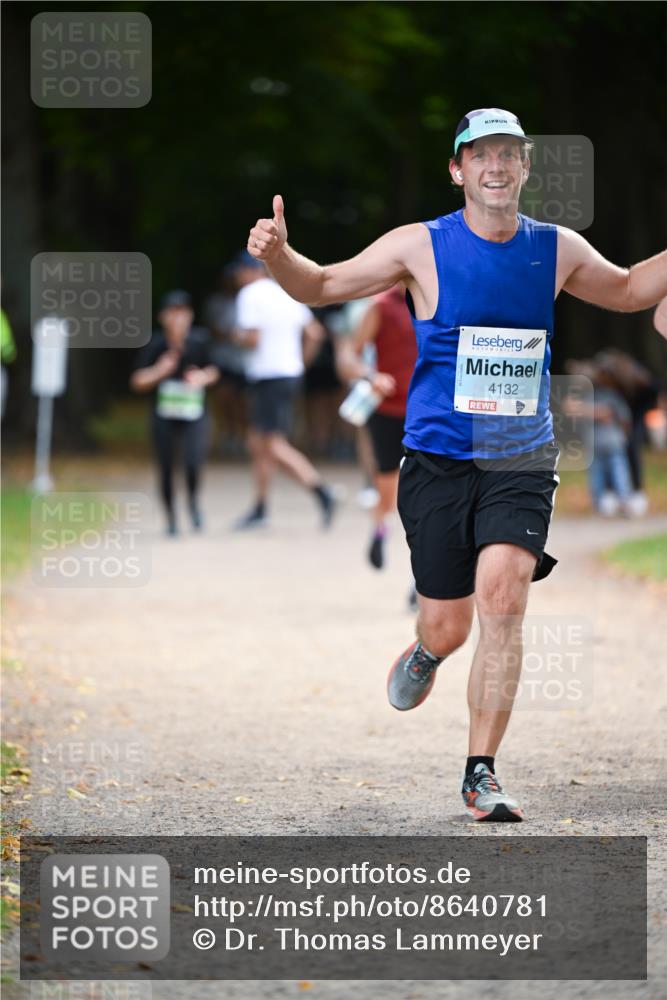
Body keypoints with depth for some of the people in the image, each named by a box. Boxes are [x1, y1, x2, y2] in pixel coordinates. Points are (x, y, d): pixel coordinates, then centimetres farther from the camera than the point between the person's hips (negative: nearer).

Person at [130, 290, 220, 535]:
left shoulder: (199, 341, -7)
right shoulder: (155, 345, -10)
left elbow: (212, 372, 8)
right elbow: (138, 381, -5)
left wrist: (203, 377, -14)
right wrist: (159, 372, -22)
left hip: (194, 416, 0)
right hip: (164, 418, 0)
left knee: (193, 463, -19)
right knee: (166, 471, 3)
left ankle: (193, 500, 12)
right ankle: (171, 518, 26)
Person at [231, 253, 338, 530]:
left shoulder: (250, 295, -9)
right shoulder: (287, 294, 14)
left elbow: (252, 338, -18)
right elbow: (314, 333, 13)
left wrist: (239, 336, 2)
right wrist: (300, 361, 21)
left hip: (268, 378, -9)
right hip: (291, 372, 9)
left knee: (275, 447, -12)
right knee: (258, 443, 16)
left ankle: (322, 492, -25)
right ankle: (260, 509, 21)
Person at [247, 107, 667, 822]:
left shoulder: (557, 250, 5)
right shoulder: (421, 247, -3)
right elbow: (324, 286, 4)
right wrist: (278, 255, -16)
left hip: (521, 465, 1)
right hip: (439, 461, -1)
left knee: (502, 595, -20)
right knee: (448, 628, 0)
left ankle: (481, 773, -11)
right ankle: (425, 652, 41)